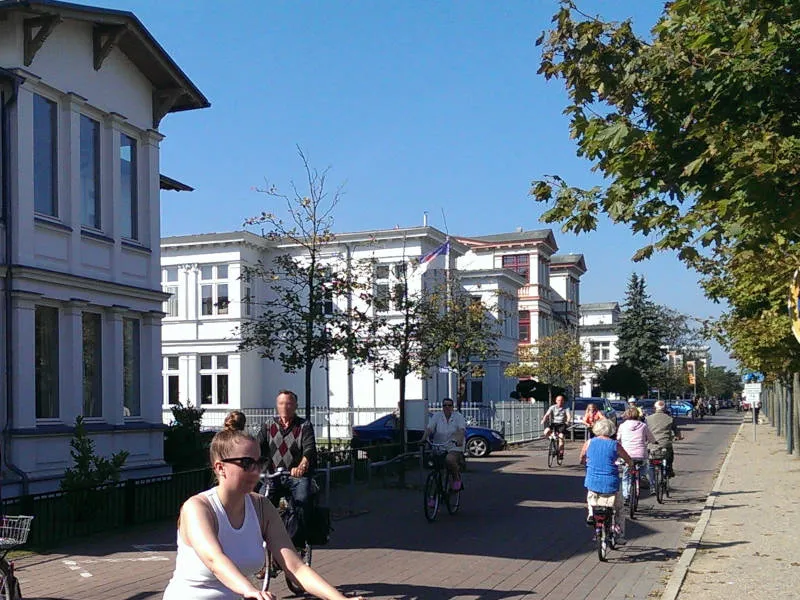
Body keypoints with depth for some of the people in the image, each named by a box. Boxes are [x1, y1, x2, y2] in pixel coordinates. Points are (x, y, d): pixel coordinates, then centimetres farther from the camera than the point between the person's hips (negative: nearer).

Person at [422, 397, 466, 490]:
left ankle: (457, 478, -6)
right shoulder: (437, 416, 6)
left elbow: (461, 429, -14)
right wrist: (424, 438, -24)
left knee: (449, 459, -33)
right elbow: (429, 428, -5)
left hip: (454, 448, -3)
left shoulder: (458, 416, 1)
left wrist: (459, 439, -34)